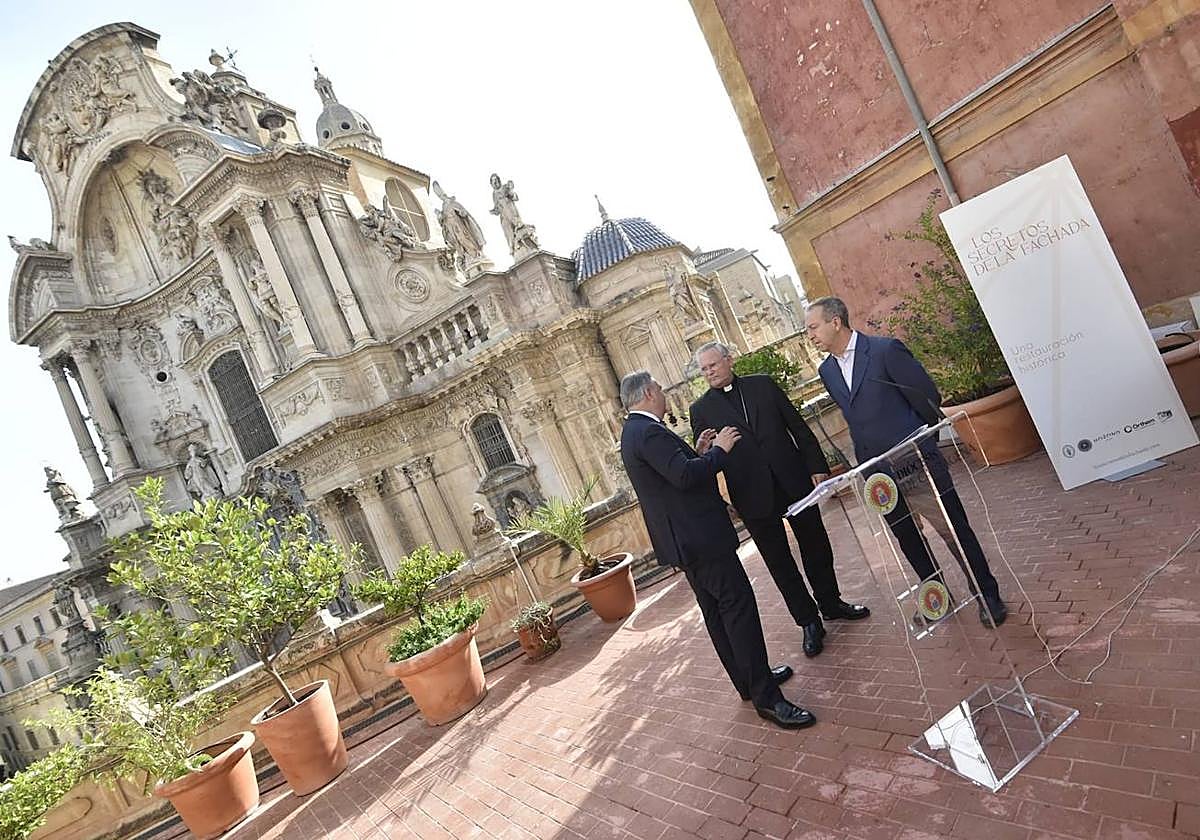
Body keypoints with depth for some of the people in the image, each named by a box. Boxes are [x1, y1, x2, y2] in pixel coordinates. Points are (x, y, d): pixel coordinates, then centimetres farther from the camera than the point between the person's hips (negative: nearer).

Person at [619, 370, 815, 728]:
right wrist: (719, 449, -15)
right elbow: (685, 476, -28)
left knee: (716, 610, 17)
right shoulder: (649, 432, -19)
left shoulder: (634, 432, 15)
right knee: (739, 606, -8)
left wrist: (700, 450, 12)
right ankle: (766, 697, -3)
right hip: (699, 537, -11)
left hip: (683, 539, 11)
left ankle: (749, 680, 29)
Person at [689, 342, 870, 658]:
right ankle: (809, 622, 24)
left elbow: (799, 427, 5)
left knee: (816, 548, 16)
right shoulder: (701, 409, 0)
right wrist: (701, 450, -21)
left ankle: (831, 603, 38)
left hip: (794, 480, 1)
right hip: (754, 495, -1)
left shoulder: (763, 384, 4)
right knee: (779, 562, 8)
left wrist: (817, 466, -2)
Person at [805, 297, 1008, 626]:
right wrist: (866, 462, 15)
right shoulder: (827, 371, 6)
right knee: (908, 539, 15)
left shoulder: (886, 349, -14)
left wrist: (919, 440, 5)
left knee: (955, 529, 5)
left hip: (916, 461, -6)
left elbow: (927, 396, -7)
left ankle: (988, 595, 24)